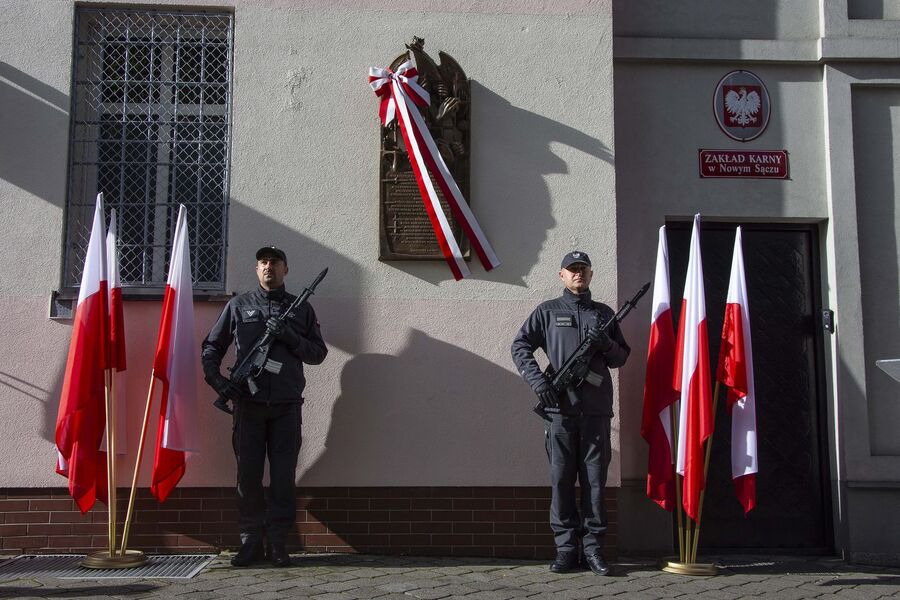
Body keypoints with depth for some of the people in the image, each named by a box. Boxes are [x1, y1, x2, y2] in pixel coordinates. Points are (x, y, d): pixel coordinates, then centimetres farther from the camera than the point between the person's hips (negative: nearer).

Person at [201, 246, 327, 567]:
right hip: (248, 404, 0)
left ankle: (278, 543, 9)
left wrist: (289, 337, -8)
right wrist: (215, 377, -3)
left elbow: (318, 353, 7)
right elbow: (211, 346, 13)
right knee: (248, 475, 2)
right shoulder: (239, 306, 11)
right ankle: (250, 542, 12)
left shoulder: (301, 309, 12)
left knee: (283, 477, 1)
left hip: (287, 407, 0)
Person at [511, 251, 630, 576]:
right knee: (561, 479, 1)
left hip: (596, 409, 1)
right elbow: (520, 346, 7)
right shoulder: (547, 311, 11)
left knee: (595, 479, 1)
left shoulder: (604, 314, 16)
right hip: (559, 407, -1)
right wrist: (537, 380, -7)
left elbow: (621, 357, 17)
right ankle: (566, 547, 8)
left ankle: (593, 546, 8)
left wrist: (606, 345, -5)